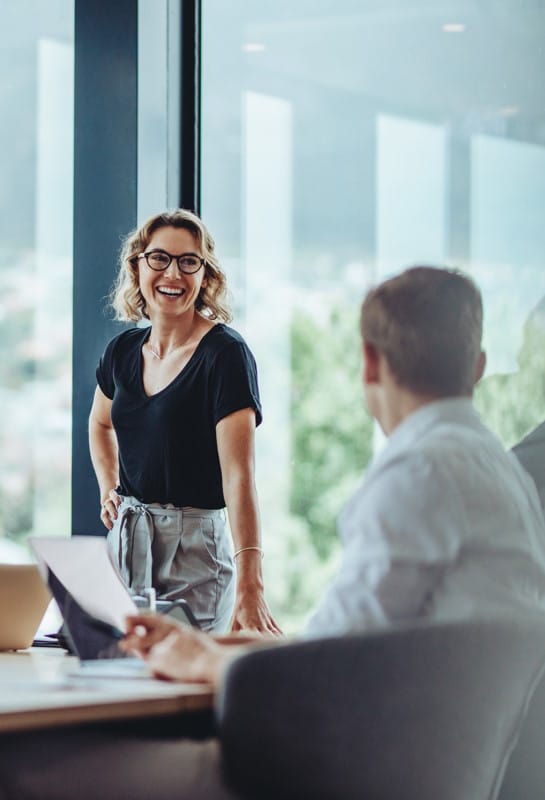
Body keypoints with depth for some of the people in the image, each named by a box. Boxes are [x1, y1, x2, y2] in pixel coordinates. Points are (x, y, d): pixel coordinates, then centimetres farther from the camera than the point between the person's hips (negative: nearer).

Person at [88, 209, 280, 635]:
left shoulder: (225, 354, -13)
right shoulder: (124, 351, 6)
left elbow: (239, 474, -24)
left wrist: (249, 587, -33)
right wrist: (108, 491, 12)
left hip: (195, 547, -6)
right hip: (125, 537, 6)